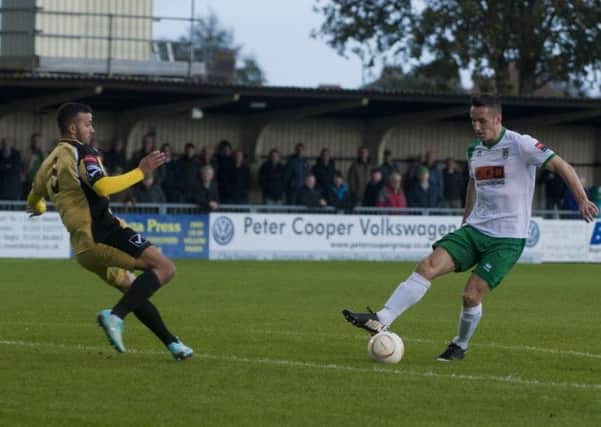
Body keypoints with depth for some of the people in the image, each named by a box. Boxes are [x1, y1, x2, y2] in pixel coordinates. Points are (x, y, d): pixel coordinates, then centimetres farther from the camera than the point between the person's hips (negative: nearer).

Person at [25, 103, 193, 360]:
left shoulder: (49, 163, 19)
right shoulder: (80, 153, -6)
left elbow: (33, 201, 33)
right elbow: (103, 187, -23)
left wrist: (39, 208, 56)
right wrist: (140, 172, -16)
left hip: (82, 247, 9)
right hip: (102, 231, -9)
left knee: (132, 289, 23)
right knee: (165, 268, -15)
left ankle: (171, 343, 20)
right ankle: (116, 316, -26)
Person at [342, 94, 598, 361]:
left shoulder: (520, 145, -11)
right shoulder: (474, 150, 10)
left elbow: (560, 166, -10)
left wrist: (582, 199, -18)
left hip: (508, 238, -6)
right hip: (474, 229, 6)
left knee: (471, 295, -14)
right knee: (428, 266, -14)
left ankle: (460, 346, 14)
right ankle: (381, 321, -21)